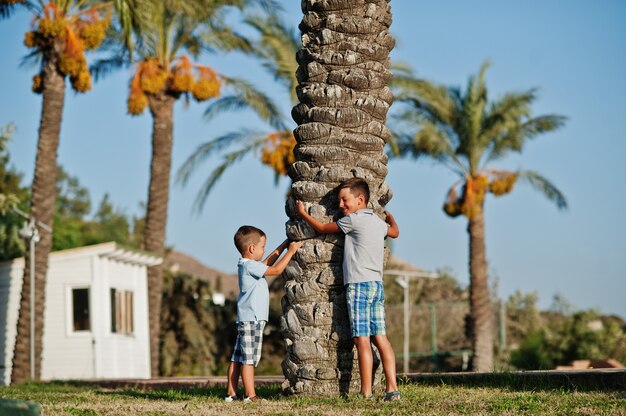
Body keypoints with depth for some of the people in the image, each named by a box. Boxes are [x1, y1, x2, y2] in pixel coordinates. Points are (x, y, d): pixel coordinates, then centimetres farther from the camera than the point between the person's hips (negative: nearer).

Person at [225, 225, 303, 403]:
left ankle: (231, 393, 13)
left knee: (237, 358, 10)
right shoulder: (250, 266, -14)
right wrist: (291, 251, -7)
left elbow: (268, 262, 31)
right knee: (249, 358, -8)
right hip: (251, 319, -10)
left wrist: (283, 246, 29)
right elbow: (276, 269, -16)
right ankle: (250, 395, -7)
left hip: (246, 319, 10)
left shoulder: (247, 265, 15)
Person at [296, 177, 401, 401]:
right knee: (379, 338, 6)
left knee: (362, 340, -8)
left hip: (359, 284, -8)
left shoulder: (353, 219, -5)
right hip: (377, 284, 8)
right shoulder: (378, 222, 17)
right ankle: (392, 388, 2)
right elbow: (394, 231, 40)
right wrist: (388, 215, 60)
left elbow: (322, 228, 7)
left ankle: (366, 392, -9)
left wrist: (303, 214, 22)